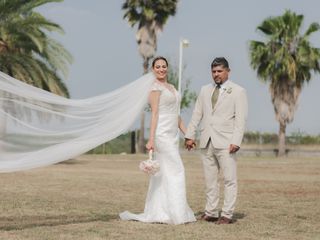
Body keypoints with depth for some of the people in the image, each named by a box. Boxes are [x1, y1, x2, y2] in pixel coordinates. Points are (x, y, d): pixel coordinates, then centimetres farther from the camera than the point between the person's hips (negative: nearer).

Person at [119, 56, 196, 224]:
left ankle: (155, 213, 10)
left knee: (162, 173, 8)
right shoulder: (155, 87, -7)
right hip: (162, 133, -8)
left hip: (172, 135, 8)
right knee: (176, 170, -9)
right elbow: (154, 113, -15)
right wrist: (151, 139, -21)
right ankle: (177, 213, -5)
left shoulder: (171, 87, 18)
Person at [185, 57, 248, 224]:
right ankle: (211, 212, 13)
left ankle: (227, 215, -2)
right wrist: (190, 135, 7)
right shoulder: (205, 90, 16)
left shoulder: (237, 91, 2)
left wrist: (236, 141, -14)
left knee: (229, 179, -5)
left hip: (225, 142, -5)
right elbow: (197, 114, 16)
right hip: (207, 142, 5)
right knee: (210, 179, 8)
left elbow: (240, 119, -5)